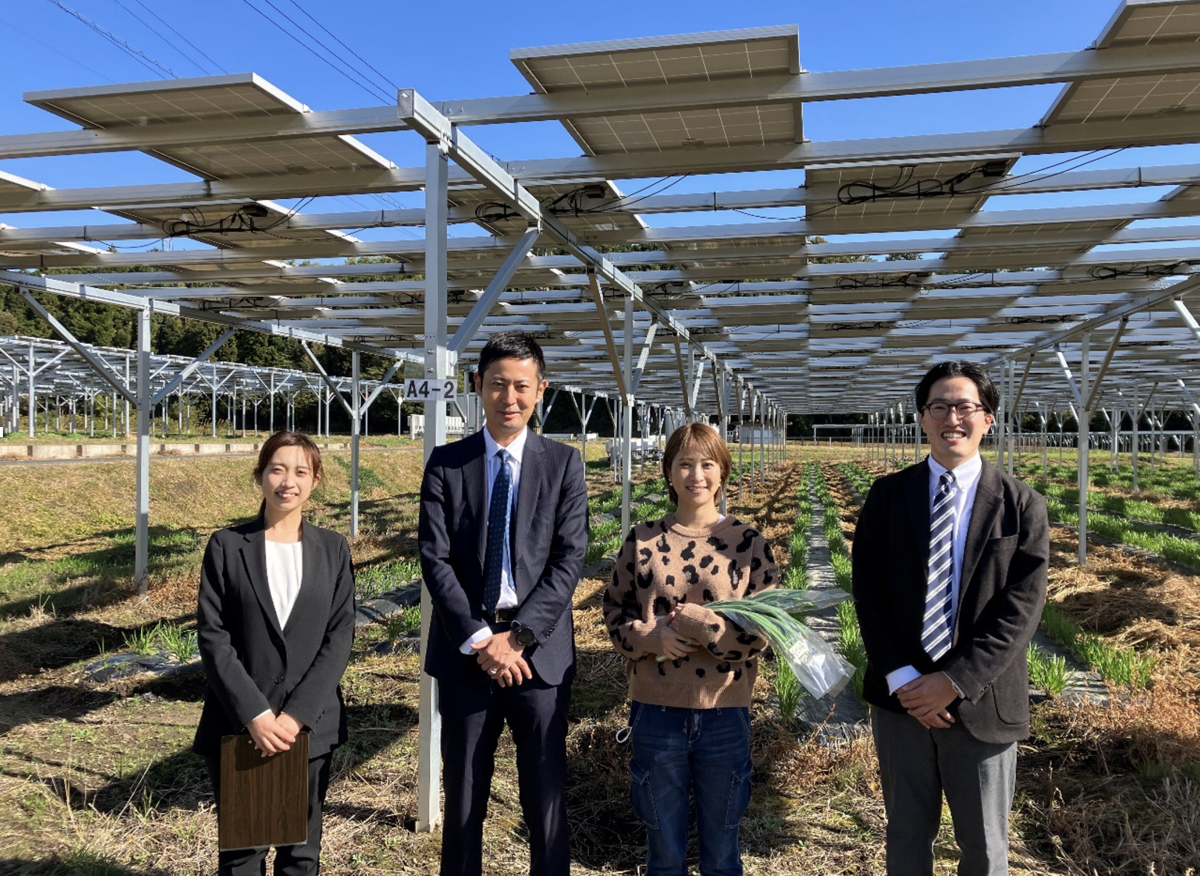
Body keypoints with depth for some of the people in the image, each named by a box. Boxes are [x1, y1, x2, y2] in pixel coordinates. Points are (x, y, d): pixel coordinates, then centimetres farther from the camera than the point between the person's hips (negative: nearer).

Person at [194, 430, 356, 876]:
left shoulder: (333, 549, 3)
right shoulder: (226, 546, -2)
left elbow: (340, 637, -3)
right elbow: (213, 638, -6)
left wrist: (297, 714, -12)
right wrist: (255, 713, -14)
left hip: (310, 725, 1)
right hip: (240, 726, -1)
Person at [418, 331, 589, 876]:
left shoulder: (563, 464, 2)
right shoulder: (446, 463, 3)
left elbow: (569, 558, -5)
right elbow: (434, 558, -4)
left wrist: (518, 635, -13)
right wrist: (479, 639, -12)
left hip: (539, 650, 0)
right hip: (465, 649, 1)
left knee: (546, 799, 7)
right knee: (463, 797, 13)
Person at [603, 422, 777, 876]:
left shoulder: (749, 543, -2)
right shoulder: (642, 540, 1)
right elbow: (615, 610, 6)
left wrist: (709, 627, -19)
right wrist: (651, 637, -14)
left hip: (724, 714, -1)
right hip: (656, 712, 1)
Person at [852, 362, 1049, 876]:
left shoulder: (1022, 507, -5)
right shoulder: (887, 495, 1)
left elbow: (1021, 610, -10)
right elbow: (867, 589, -3)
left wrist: (955, 682, -16)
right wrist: (900, 678, -12)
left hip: (982, 703, -1)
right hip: (900, 697, 2)